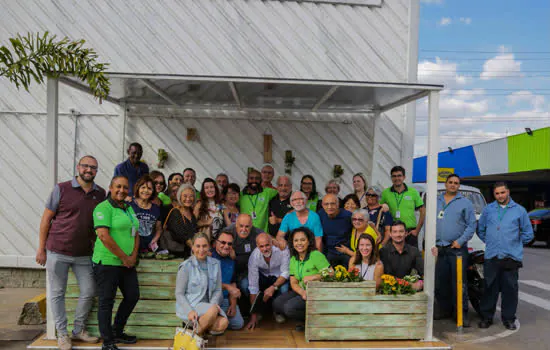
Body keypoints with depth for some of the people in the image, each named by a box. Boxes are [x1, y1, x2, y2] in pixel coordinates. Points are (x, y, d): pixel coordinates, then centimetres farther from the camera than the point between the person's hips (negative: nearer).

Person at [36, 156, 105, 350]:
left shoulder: (101, 194, 4)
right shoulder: (62, 189, -5)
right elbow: (46, 218, -2)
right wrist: (41, 248, -4)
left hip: (84, 254, 3)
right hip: (57, 252, -3)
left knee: (89, 292, 8)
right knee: (57, 294, 7)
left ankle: (79, 330, 28)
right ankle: (62, 334, 23)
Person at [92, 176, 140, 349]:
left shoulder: (129, 208, 14)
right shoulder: (103, 207, -11)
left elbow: (135, 234, 17)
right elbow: (104, 236, -20)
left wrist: (133, 256, 2)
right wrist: (124, 257, -14)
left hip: (127, 263, 8)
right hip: (107, 262, -8)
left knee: (133, 296, 13)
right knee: (106, 301, 2)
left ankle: (117, 332, 32)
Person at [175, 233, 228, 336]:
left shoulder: (215, 264, 7)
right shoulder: (186, 266, -6)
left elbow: (218, 290, 9)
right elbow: (179, 294, -5)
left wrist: (214, 303, -12)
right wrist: (190, 311, -20)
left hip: (207, 306, 4)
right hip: (188, 306, -4)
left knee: (223, 323, -26)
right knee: (213, 310, -34)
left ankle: (202, 327, 1)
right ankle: (197, 333, -9)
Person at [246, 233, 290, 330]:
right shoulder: (254, 256, -28)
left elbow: (285, 272, -20)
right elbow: (253, 286, -27)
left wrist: (273, 287, -39)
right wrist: (254, 315, -28)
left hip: (279, 277, -1)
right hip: (262, 276, 1)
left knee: (284, 288, -32)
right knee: (245, 284, -27)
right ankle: (259, 310, 1)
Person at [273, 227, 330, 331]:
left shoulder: (316, 255, -14)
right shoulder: (293, 259, 6)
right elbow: (293, 282, 2)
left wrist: (313, 277, -25)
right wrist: (302, 292, -17)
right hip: (301, 291, 8)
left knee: (289, 307, -24)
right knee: (276, 304, -10)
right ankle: (305, 318, 4)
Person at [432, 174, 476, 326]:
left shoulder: (465, 202, 5)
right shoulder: (436, 201, 15)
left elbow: (472, 224, 1)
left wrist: (460, 241, -10)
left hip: (457, 249, -4)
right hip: (439, 249, 4)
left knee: (459, 283, -6)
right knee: (439, 282, 9)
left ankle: (463, 314, 1)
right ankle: (445, 310, 22)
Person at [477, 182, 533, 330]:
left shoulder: (519, 210, 6)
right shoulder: (488, 210, 9)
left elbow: (528, 233, 12)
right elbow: (480, 230, 19)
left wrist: (513, 243, 10)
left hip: (511, 257, -1)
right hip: (491, 257, 1)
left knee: (510, 289, 4)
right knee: (490, 288, 4)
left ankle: (508, 318, 17)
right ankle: (487, 317, 15)